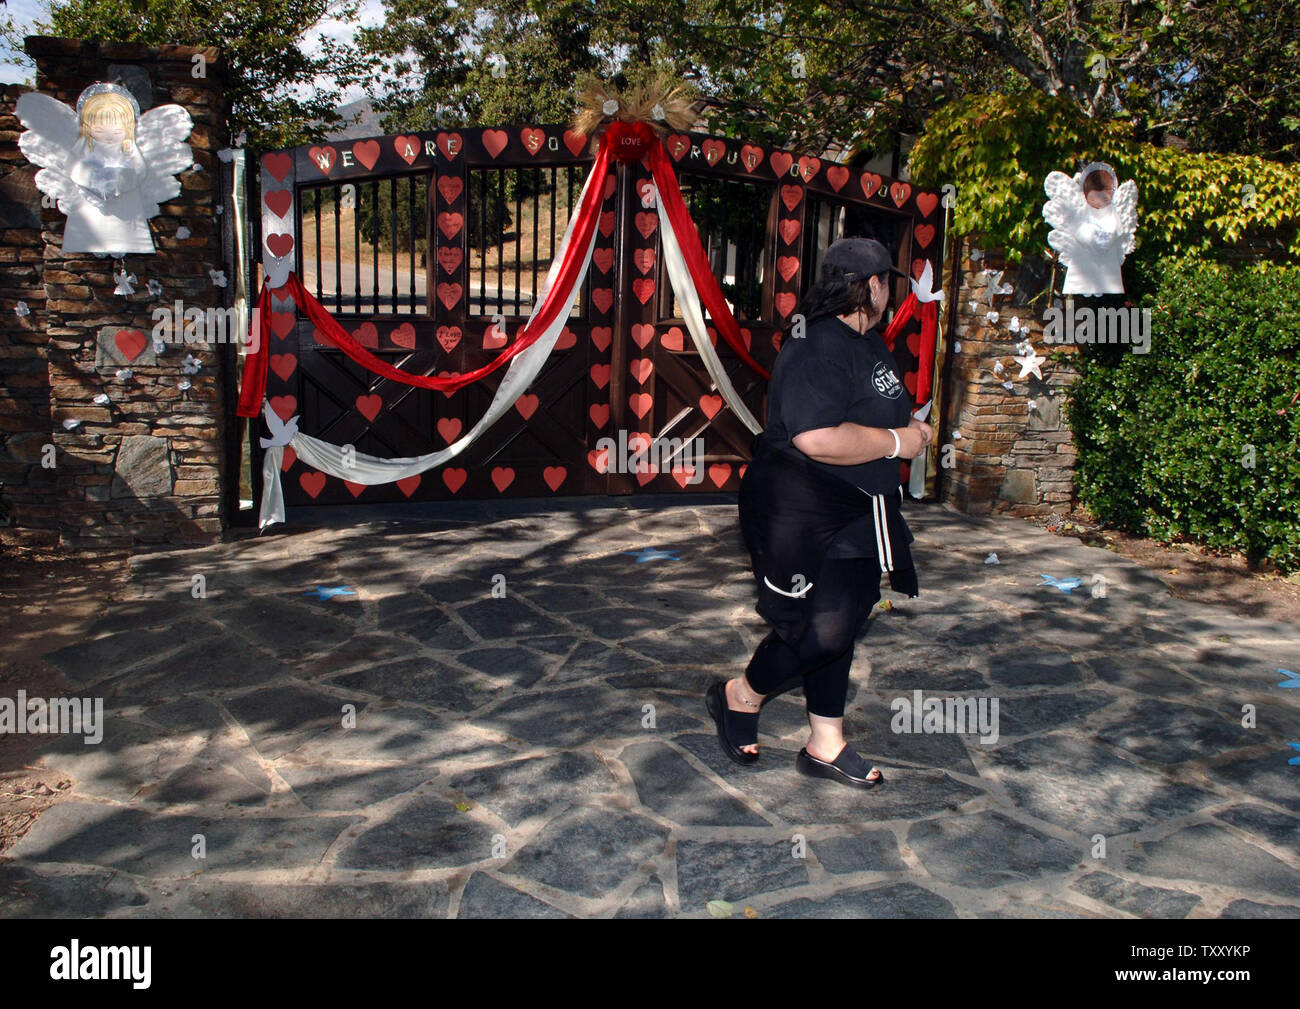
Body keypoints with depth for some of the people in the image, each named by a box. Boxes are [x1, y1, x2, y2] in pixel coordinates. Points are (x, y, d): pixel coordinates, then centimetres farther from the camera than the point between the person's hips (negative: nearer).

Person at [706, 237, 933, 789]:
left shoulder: (867, 344, 14)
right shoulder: (817, 348, -21)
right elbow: (818, 438, -34)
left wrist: (910, 428, 9)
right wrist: (896, 441, -21)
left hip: (854, 516, 10)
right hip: (807, 520, -10)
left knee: (841, 625, 14)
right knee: (821, 631, -8)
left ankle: (825, 744, 27)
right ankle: (739, 696, 18)